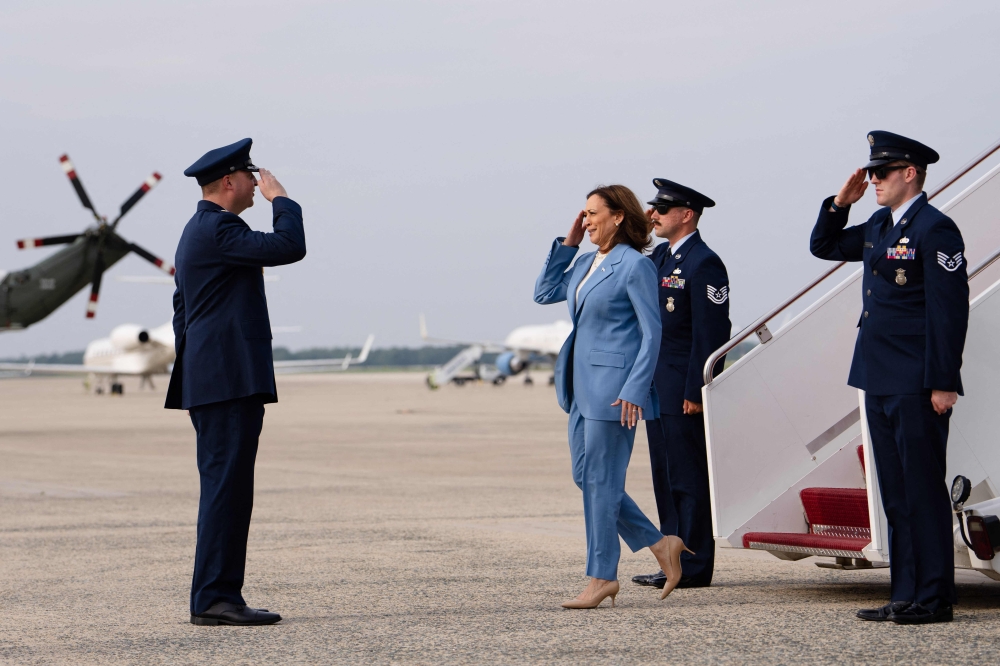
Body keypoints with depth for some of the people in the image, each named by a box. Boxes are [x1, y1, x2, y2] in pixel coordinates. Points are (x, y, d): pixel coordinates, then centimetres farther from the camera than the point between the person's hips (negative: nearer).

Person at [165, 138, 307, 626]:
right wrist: (279, 198, -4)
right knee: (226, 486, -11)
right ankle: (213, 598, -12)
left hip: (210, 381, 11)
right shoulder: (217, 229, -12)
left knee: (225, 489, 10)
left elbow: (182, 313, 25)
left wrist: (194, 379, 26)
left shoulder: (196, 232, 22)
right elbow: (289, 247, -20)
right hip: (231, 381, -11)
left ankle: (218, 597, 11)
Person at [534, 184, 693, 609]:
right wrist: (566, 244, 12)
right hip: (583, 383, 9)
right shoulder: (588, 263, 13)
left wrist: (634, 390, -18)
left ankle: (602, 577, 5)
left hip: (614, 384, -9)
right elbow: (545, 293, 20)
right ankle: (659, 545, 20)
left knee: (600, 478, -4)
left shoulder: (635, 266, -10)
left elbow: (652, 332, -12)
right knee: (585, 476, 11)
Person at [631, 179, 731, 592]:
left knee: (689, 480, -4)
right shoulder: (659, 257, 16)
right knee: (666, 479, 12)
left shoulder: (704, 264, -13)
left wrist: (695, 393, -19)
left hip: (686, 393, -9)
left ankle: (694, 568, 1)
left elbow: (711, 333, -17)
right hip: (658, 389, 9)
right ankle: (674, 562, 17)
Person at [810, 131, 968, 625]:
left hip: (916, 386, -9)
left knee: (923, 489, -5)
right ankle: (905, 596, 15)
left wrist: (943, 383, -19)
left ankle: (933, 599, 0)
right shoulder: (879, 226, 14)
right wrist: (840, 203, 10)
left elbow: (950, 311, -16)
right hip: (879, 381, 9)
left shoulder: (935, 229, -12)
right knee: (895, 492, 10)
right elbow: (823, 247, 27)